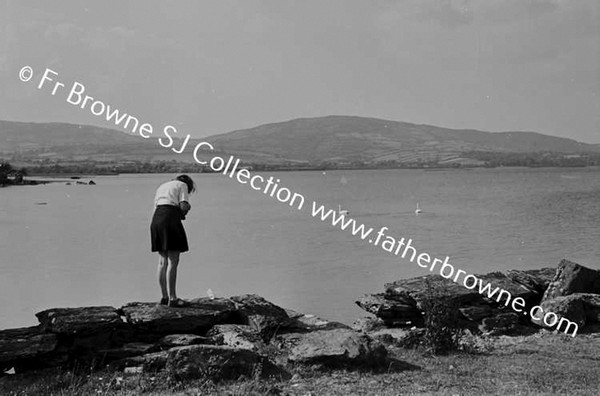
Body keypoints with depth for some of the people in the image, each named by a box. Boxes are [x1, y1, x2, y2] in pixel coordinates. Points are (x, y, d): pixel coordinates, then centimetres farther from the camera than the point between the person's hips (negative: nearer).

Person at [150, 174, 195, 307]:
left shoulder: (161, 186, 30)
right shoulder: (182, 185, 10)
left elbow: (156, 207, 19)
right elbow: (184, 206, -6)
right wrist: (188, 207, 16)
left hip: (156, 219, 7)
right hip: (170, 218, -7)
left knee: (162, 261, 11)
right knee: (173, 261, -6)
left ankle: (165, 297, 15)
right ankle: (172, 299, -7)